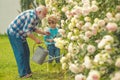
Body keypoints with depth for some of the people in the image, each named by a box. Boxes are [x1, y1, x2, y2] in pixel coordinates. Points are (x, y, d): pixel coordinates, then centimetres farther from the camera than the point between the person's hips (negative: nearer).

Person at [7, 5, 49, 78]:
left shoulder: (36, 17, 6)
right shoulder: (32, 16, -26)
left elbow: (33, 28, 15)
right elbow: (26, 31, -27)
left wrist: (44, 32, 6)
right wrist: (35, 39, -18)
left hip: (20, 34, 10)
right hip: (14, 33, -10)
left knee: (26, 52, 12)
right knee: (20, 53, -6)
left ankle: (27, 71, 19)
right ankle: (23, 73, 1)